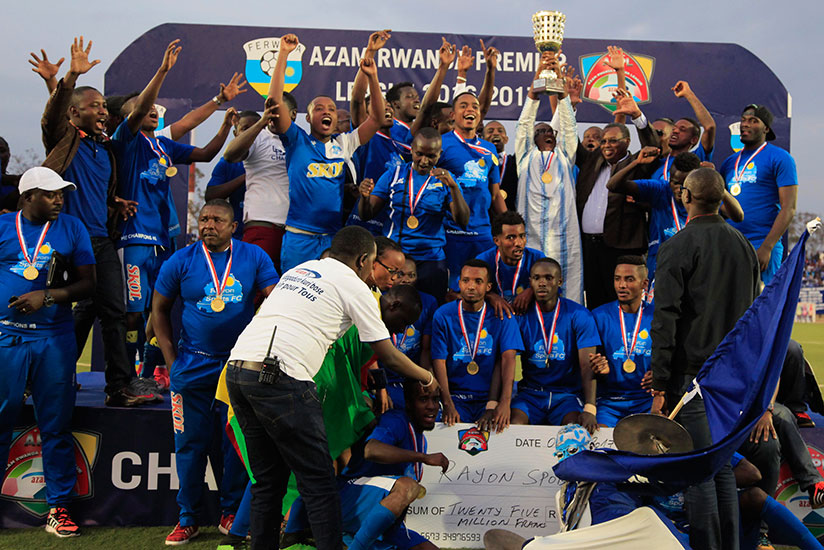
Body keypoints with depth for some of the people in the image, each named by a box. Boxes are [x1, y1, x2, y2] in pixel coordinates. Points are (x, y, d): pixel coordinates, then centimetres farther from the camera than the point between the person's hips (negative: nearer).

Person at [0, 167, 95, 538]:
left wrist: (48, 296, -10)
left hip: (55, 338, 1)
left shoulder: (72, 228, 7)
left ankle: (58, 507, 14)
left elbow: (87, 284, 4)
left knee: (56, 426, 5)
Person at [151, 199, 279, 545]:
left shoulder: (254, 258, -1)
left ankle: (231, 512, 22)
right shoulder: (181, 261, 0)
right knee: (190, 443, 5)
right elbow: (160, 310, 8)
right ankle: (187, 519, 18)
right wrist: (171, 360, 1)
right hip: (193, 366, 0)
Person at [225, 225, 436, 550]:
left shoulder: (299, 269, 26)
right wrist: (426, 377, 29)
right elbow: (387, 355, 10)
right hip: (279, 378, -7)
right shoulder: (354, 286, 6)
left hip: (237, 367, 7)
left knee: (268, 480, 17)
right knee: (318, 483, 0)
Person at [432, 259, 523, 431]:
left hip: (491, 396, 0)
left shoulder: (501, 316, 3)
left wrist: (505, 403, -24)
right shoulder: (443, 315, 3)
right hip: (456, 395, 0)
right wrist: (448, 405, -18)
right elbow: (439, 362, -3)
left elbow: (508, 358, -8)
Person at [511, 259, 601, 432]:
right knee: (513, 423, -29)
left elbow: (587, 365, -12)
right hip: (530, 393, 1)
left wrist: (589, 410, -29)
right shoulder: (520, 315, 0)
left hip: (567, 393, 0)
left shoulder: (579, 315, -2)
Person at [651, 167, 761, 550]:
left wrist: (660, 385, -12)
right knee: (724, 467, 14)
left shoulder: (678, 246, -8)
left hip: (692, 374, -6)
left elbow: (665, 320, -14)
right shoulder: (743, 245, 12)